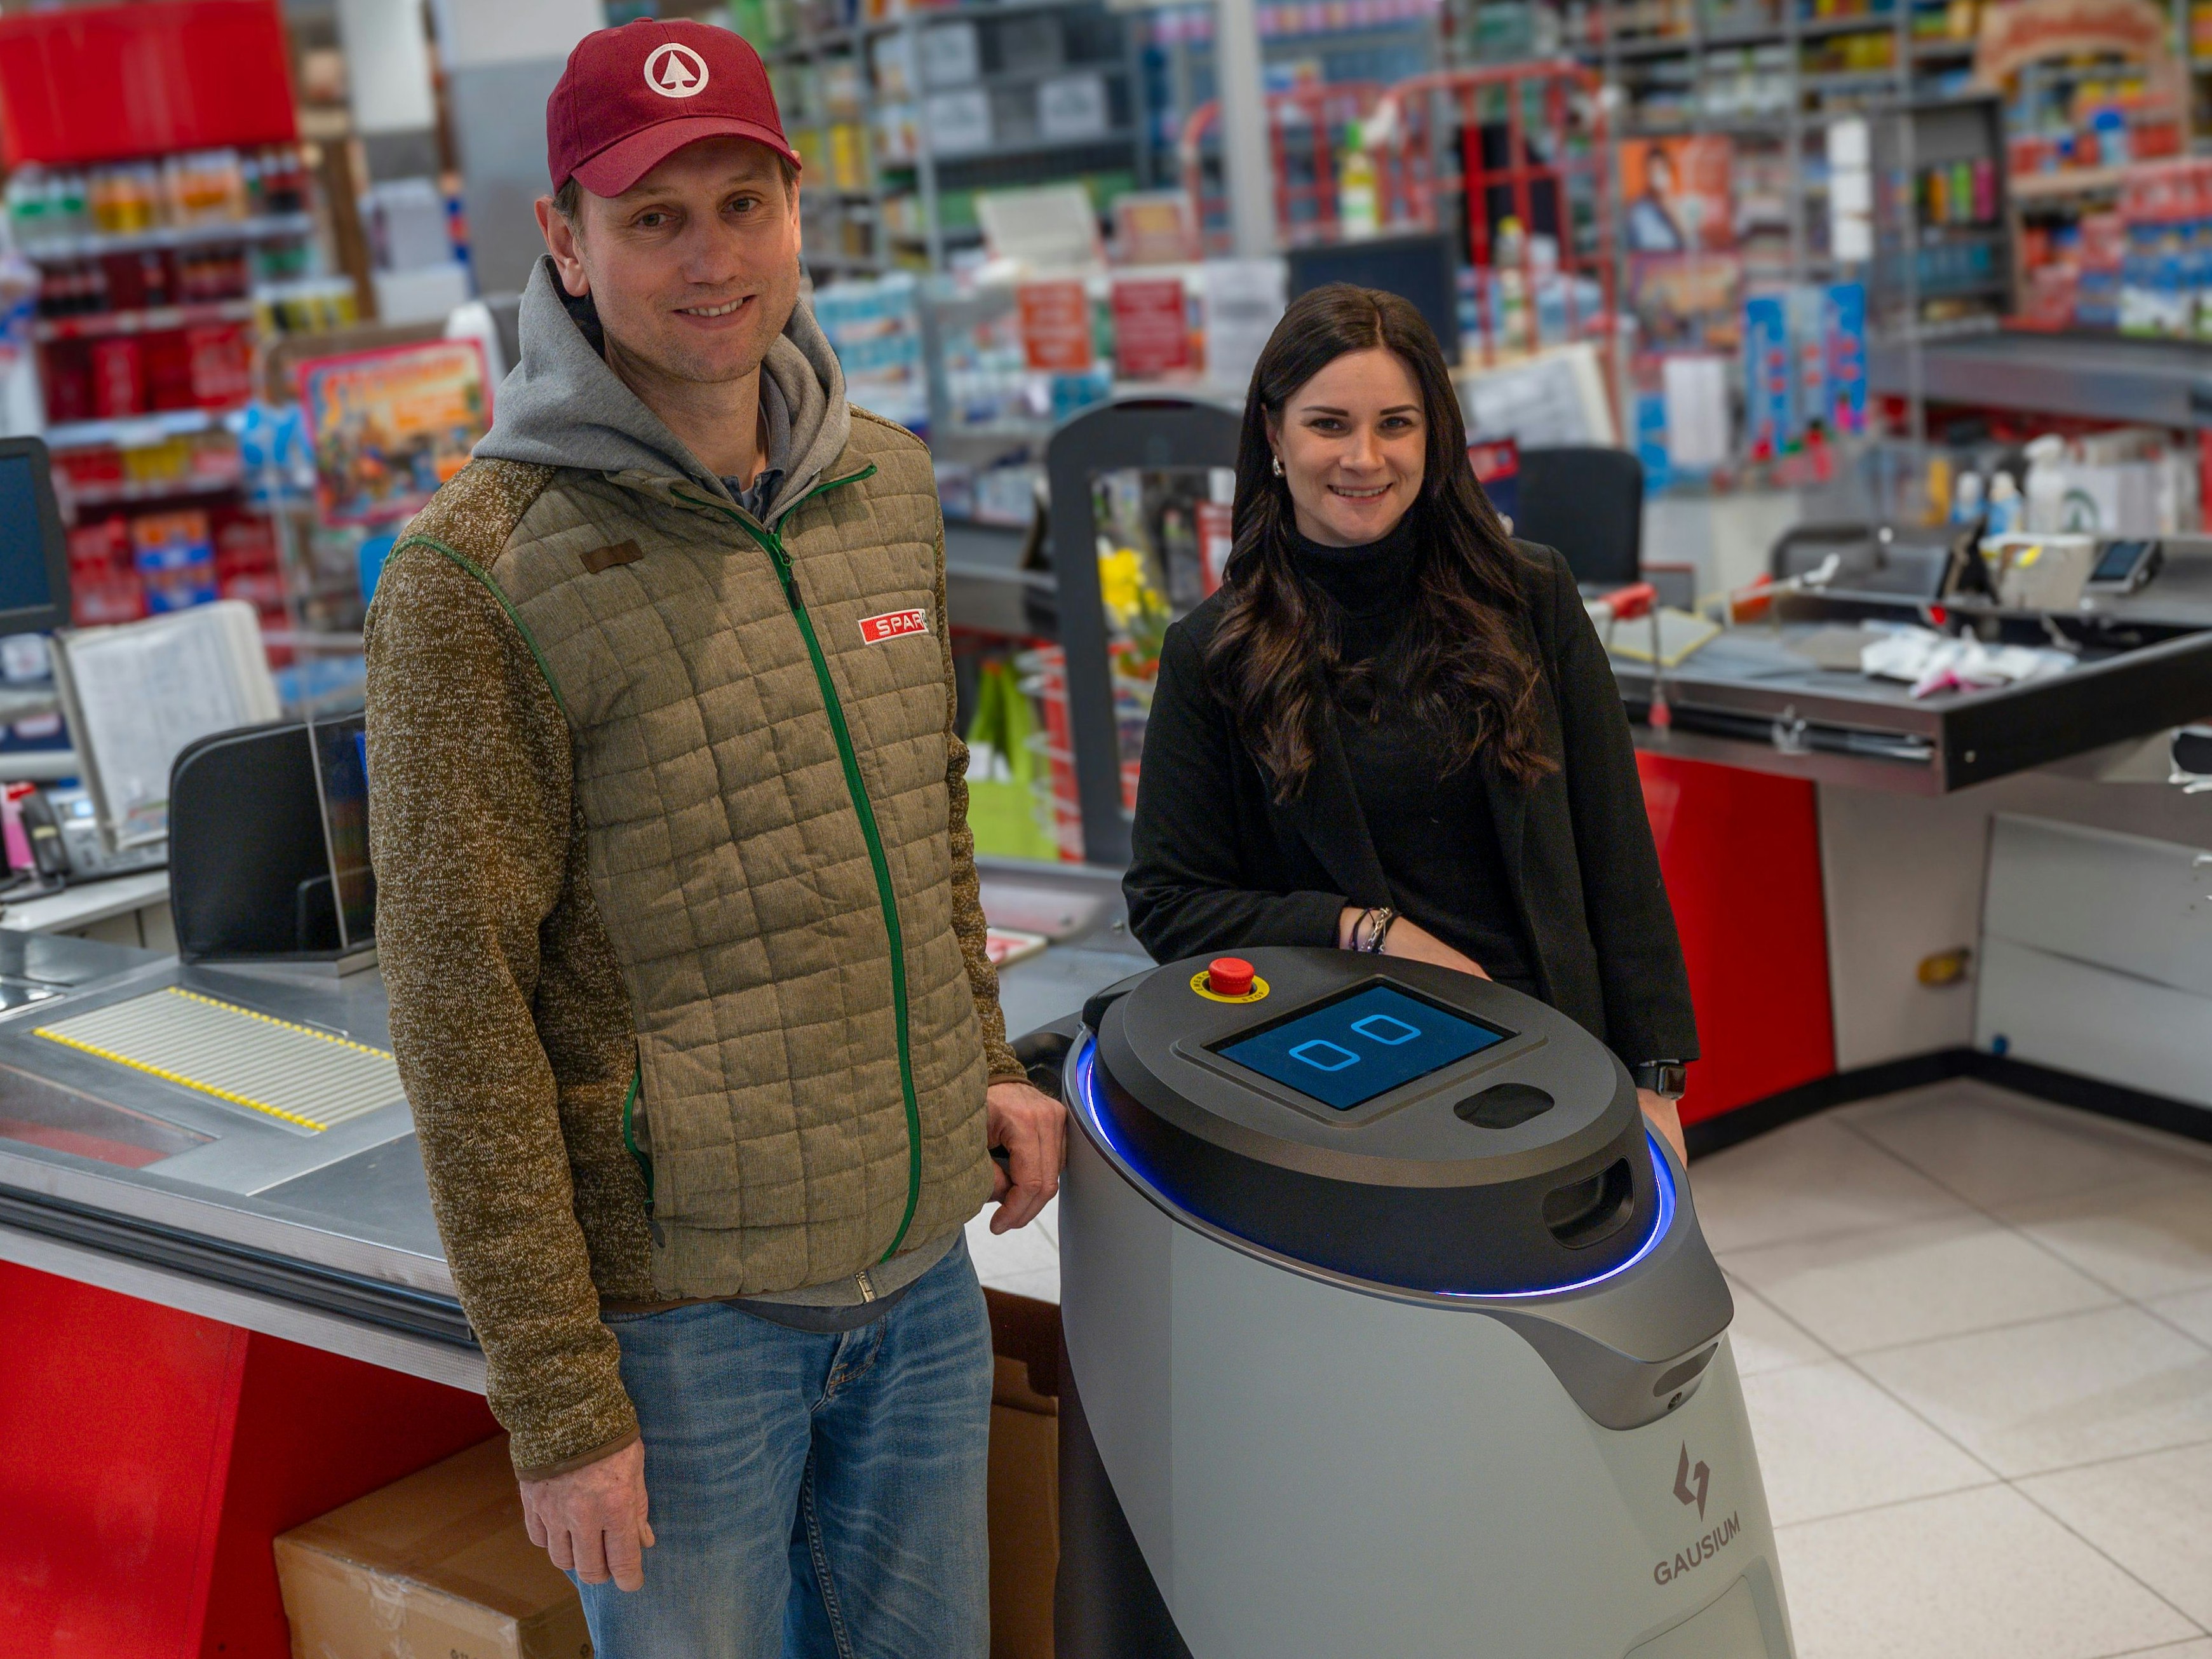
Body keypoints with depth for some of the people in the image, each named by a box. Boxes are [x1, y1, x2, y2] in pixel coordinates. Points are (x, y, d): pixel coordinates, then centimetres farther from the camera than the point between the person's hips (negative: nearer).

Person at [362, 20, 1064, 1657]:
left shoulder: (890, 488, 5)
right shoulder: (479, 575, -15)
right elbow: (461, 1011, -14)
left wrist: (985, 1058, 13)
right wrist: (557, 1402, -14)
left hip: (921, 1262, 6)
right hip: (680, 1305, -6)